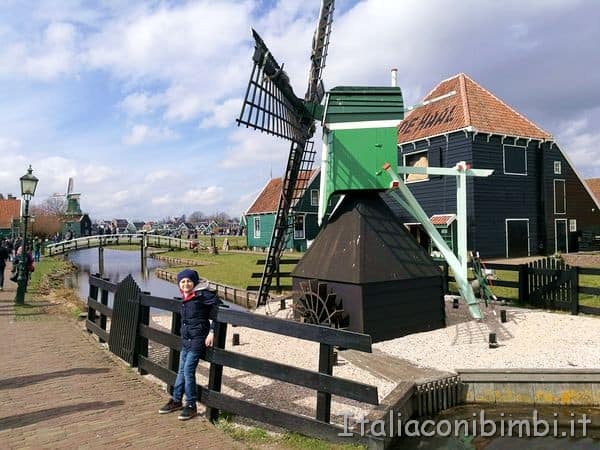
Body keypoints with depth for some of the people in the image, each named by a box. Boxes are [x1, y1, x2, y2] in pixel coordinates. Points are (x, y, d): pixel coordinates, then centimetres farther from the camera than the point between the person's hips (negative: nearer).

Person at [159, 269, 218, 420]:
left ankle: (191, 405, 8)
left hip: (198, 339, -7)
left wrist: (212, 331, -20)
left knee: (188, 370, -6)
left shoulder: (202, 295, -15)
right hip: (185, 339, 7)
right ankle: (176, 400, 30)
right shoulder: (184, 298, 8)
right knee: (181, 370, 15)